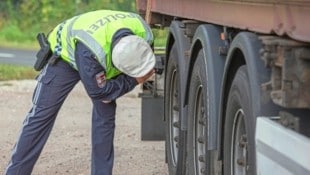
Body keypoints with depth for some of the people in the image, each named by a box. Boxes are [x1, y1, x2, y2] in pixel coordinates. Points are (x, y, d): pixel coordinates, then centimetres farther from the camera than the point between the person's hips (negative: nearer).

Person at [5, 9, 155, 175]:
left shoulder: (142, 30, -30)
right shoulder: (90, 48, -47)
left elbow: (144, 59, -4)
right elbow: (97, 91, -33)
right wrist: (134, 80, -31)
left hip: (104, 60, 5)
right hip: (66, 54, -5)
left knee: (106, 113, -4)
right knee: (42, 114, -5)